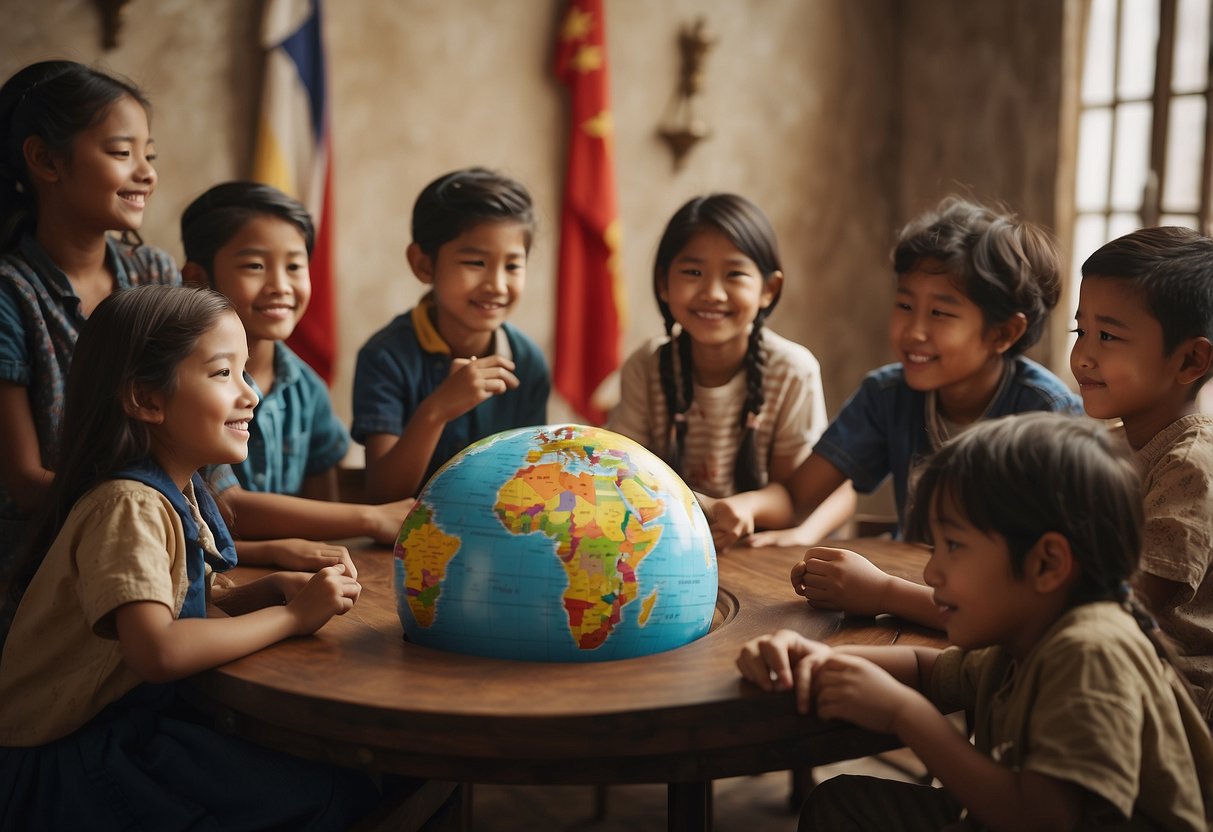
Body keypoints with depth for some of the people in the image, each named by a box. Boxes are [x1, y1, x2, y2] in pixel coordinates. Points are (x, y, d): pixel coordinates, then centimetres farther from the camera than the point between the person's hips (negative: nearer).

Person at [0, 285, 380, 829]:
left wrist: (272, 589, -6)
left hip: (129, 725, 9)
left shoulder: (180, 493, 6)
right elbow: (157, 651, -34)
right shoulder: (128, 505, -22)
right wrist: (292, 616, -22)